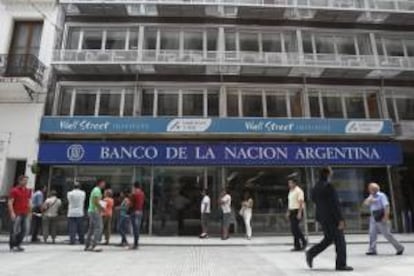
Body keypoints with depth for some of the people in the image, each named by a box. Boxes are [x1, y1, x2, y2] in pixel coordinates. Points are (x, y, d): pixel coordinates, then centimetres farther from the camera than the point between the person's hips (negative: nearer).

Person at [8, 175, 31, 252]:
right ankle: (12, 246, 8)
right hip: (16, 214, -6)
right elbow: (10, 202, -11)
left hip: (24, 213, 7)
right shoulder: (14, 190, -6)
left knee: (23, 230, 9)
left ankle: (17, 245, 20)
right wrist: (12, 213, -19)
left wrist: (28, 211, 13)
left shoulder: (28, 191, 12)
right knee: (15, 230, -3)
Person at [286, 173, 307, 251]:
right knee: (293, 229, 7)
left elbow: (301, 202, -15)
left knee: (295, 228, -12)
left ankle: (303, 242, 6)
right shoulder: (290, 191, 16)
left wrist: (299, 213, -21)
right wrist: (288, 212, 16)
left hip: (297, 211, -8)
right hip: (292, 211, 8)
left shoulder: (299, 191, -10)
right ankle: (297, 245, 13)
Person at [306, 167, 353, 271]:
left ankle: (311, 253, 9)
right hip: (332, 217, -8)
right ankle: (341, 264, 11)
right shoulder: (328, 186, -17)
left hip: (321, 217, 8)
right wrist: (340, 219, -16)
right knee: (340, 241, 5)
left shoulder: (315, 188, 8)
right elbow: (335, 204, -19)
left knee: (328, 239, 18)